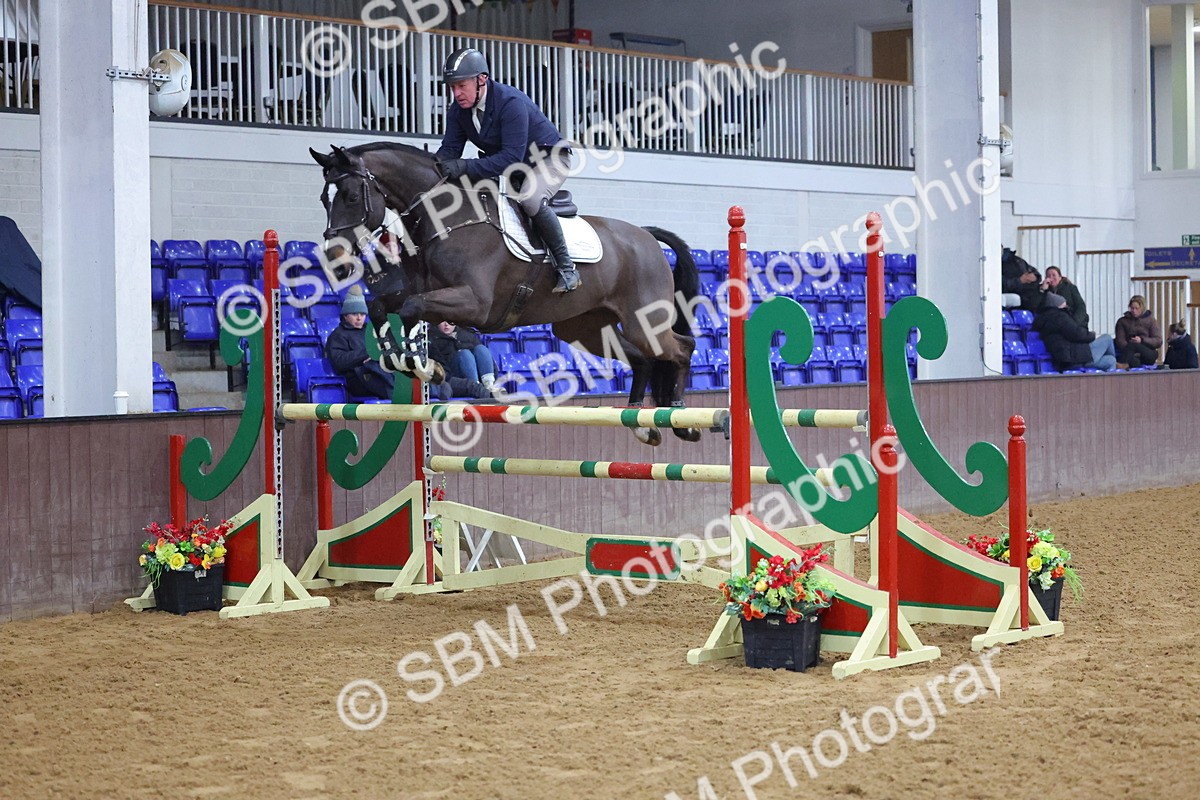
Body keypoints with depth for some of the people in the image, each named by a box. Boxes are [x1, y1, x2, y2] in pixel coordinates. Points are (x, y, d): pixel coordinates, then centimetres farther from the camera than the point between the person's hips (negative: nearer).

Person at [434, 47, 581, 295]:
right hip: (503, 162, 8)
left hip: (548, 159, -8)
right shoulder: (458, 111, -8)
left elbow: (512, 157, -38)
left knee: (531, 199, -36)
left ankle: (565, 265, -21)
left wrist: (465, 167, -47)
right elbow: (449, 149, -8)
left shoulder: (511, 102, -32)